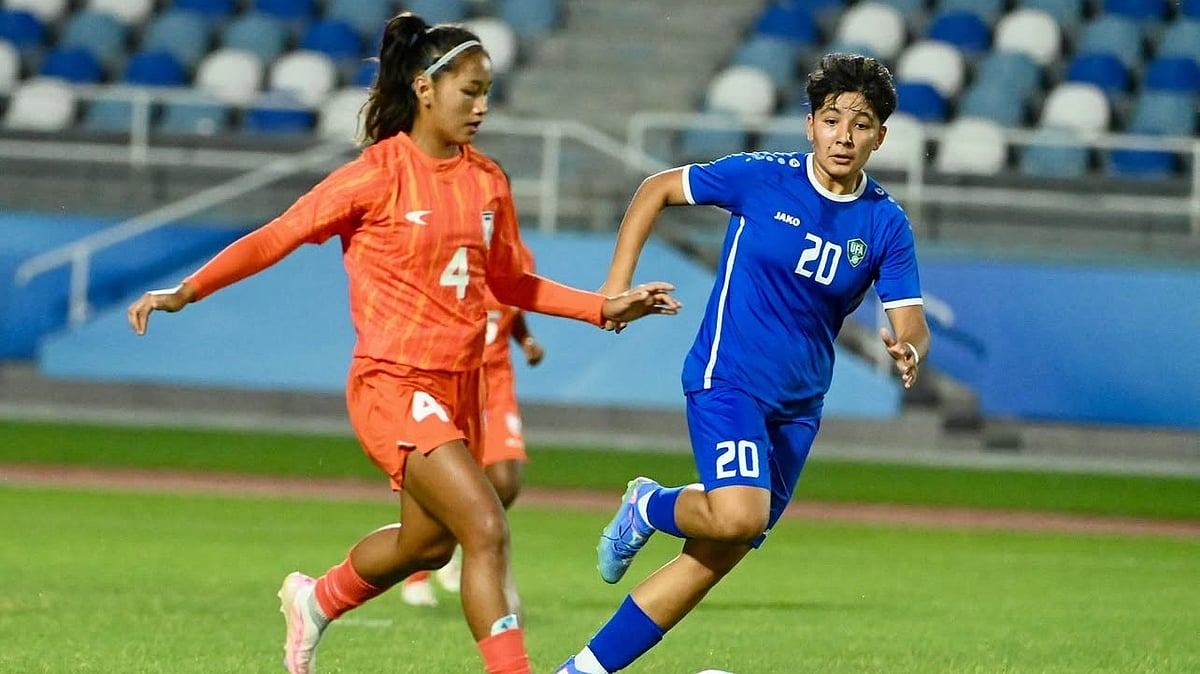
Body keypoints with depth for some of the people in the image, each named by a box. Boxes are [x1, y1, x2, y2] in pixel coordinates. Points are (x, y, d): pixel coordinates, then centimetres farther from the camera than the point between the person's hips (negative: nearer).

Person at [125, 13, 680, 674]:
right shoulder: (378, 175, -11)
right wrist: (185, 292, -15)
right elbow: (277, 237, -8)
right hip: (395, 387, -8)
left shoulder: (487, 181, 7)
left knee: (428, 543, 22)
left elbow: (508, 281, 19)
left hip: (457, 389, 8)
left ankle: (315, 600, 49)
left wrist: (605, 307, 11)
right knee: (487, 531, -20)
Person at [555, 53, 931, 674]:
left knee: (709, 562, 3)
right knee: (737, 517, -28)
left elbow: (910, 325, -4)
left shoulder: (885, 225, -1)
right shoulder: (761, 178, -9)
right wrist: (617, 284, -3)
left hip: (798, 406, 4)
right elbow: (658, 188, 3)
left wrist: (908, 351, -29)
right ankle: (650, 507, 5)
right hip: (727, 381, -4)